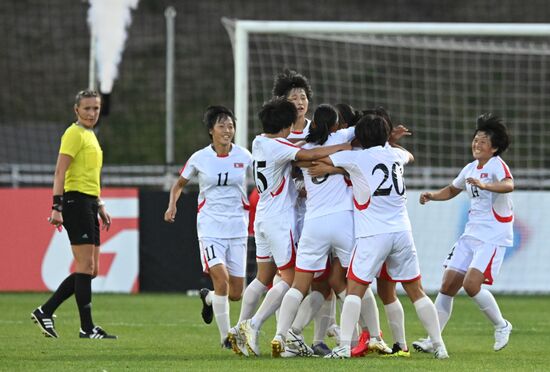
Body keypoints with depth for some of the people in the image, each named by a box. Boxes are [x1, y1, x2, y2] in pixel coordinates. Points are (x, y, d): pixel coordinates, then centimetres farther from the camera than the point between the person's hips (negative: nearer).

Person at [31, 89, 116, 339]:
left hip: (88, 205, 10)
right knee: (86, 267, -9)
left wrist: (100, 206, 27)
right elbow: (60, 172, -15)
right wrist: (57, 207, -22)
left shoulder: (90, 136, 21)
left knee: (90, 270, 8)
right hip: (76, 201, -10)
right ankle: (87, 328, -7)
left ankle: (45, 312, 12)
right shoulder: (74, 134, -7)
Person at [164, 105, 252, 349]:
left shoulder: (244, 156, 1)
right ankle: (225, 336, -8)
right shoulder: (200, 158, -1)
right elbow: (179, 184, 13)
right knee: (221, 278, -20)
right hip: (210, 226, -2)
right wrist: (172, 205, -5)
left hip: (237, 226, 2)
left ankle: (208, 298, 38)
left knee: (236, 293, 3)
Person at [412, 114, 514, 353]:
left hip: (493, 237, -8)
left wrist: (485, 185, -52)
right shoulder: (470, 169, 13)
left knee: (471, 284, -20)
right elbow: (452, 190, 32)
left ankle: (501, 326, 3)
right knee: (448, 285, 2)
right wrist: (432, 195, 12)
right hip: (471, 234, 8)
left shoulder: (497, 165, -11)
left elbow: (509, 185, -34)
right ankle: (433, 339, 9)